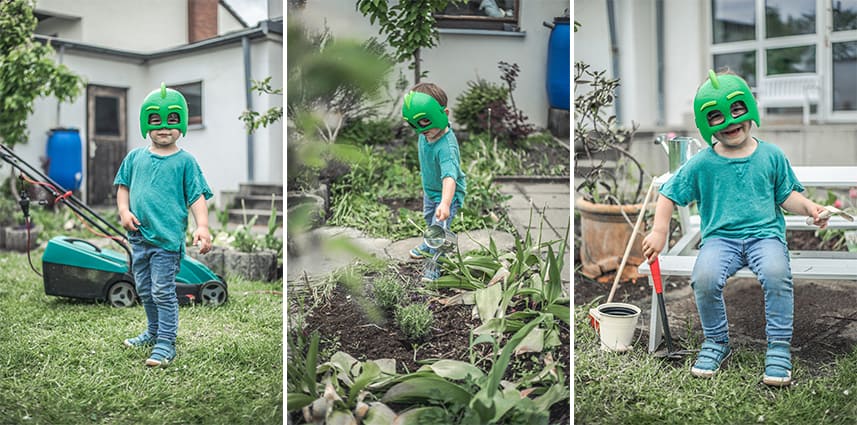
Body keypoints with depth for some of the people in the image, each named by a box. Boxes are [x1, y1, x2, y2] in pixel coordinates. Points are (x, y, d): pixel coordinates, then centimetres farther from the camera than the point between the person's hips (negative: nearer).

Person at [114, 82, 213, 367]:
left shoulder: (185, 161, -3)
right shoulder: (135, 157, 9)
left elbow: (197, 196, -6)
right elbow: (123, 185, 18)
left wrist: (202, 226, -17)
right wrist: (124, 210, 1)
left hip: (168, 237, -5)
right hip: (139, 235, 5)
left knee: (163, 292, -4)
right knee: (144, 290, 18)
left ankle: (166, 343, 5)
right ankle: (154, 332, 35)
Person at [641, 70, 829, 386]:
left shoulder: (772, 156, 7)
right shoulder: (702, 164, 3)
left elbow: (787, 196, 14)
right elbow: (669, 194, 9)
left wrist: (809, 207, -6)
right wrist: (659, 231, -2)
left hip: (765, 233, 0)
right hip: (720, 237, 0)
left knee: (776, 273, -34)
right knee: (704, 278, -31)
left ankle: (779, 347, -13)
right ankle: (716, 342, -3)